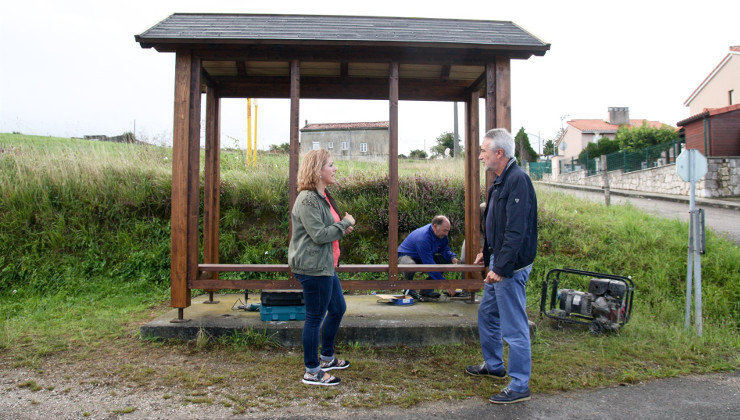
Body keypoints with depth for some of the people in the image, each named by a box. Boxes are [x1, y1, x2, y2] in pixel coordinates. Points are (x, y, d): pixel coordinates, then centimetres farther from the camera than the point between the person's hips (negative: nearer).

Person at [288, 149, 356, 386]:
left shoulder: (322, 196, 14)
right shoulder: (308, 199, -18)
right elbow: (319, 235, -23)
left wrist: (342, 228, 7)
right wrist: (345, 224, -12)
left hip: (325, 266, 11)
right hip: (312, 267, -11)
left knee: (338, 309, 20)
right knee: (315, 317, -1)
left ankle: (327, 358, 38)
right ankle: (312, 372, 13)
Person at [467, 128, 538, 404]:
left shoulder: (518, 180, -20)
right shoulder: (500, 180, 12)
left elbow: (516, 231, -26)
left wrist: (501, 267, -27)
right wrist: (487, 252, 25)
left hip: (511, 267, -11)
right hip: (498, 262, 11)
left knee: (514, 328, -1)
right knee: (487, 314, 23)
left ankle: (519, 387, 12)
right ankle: (493, 365, 41)